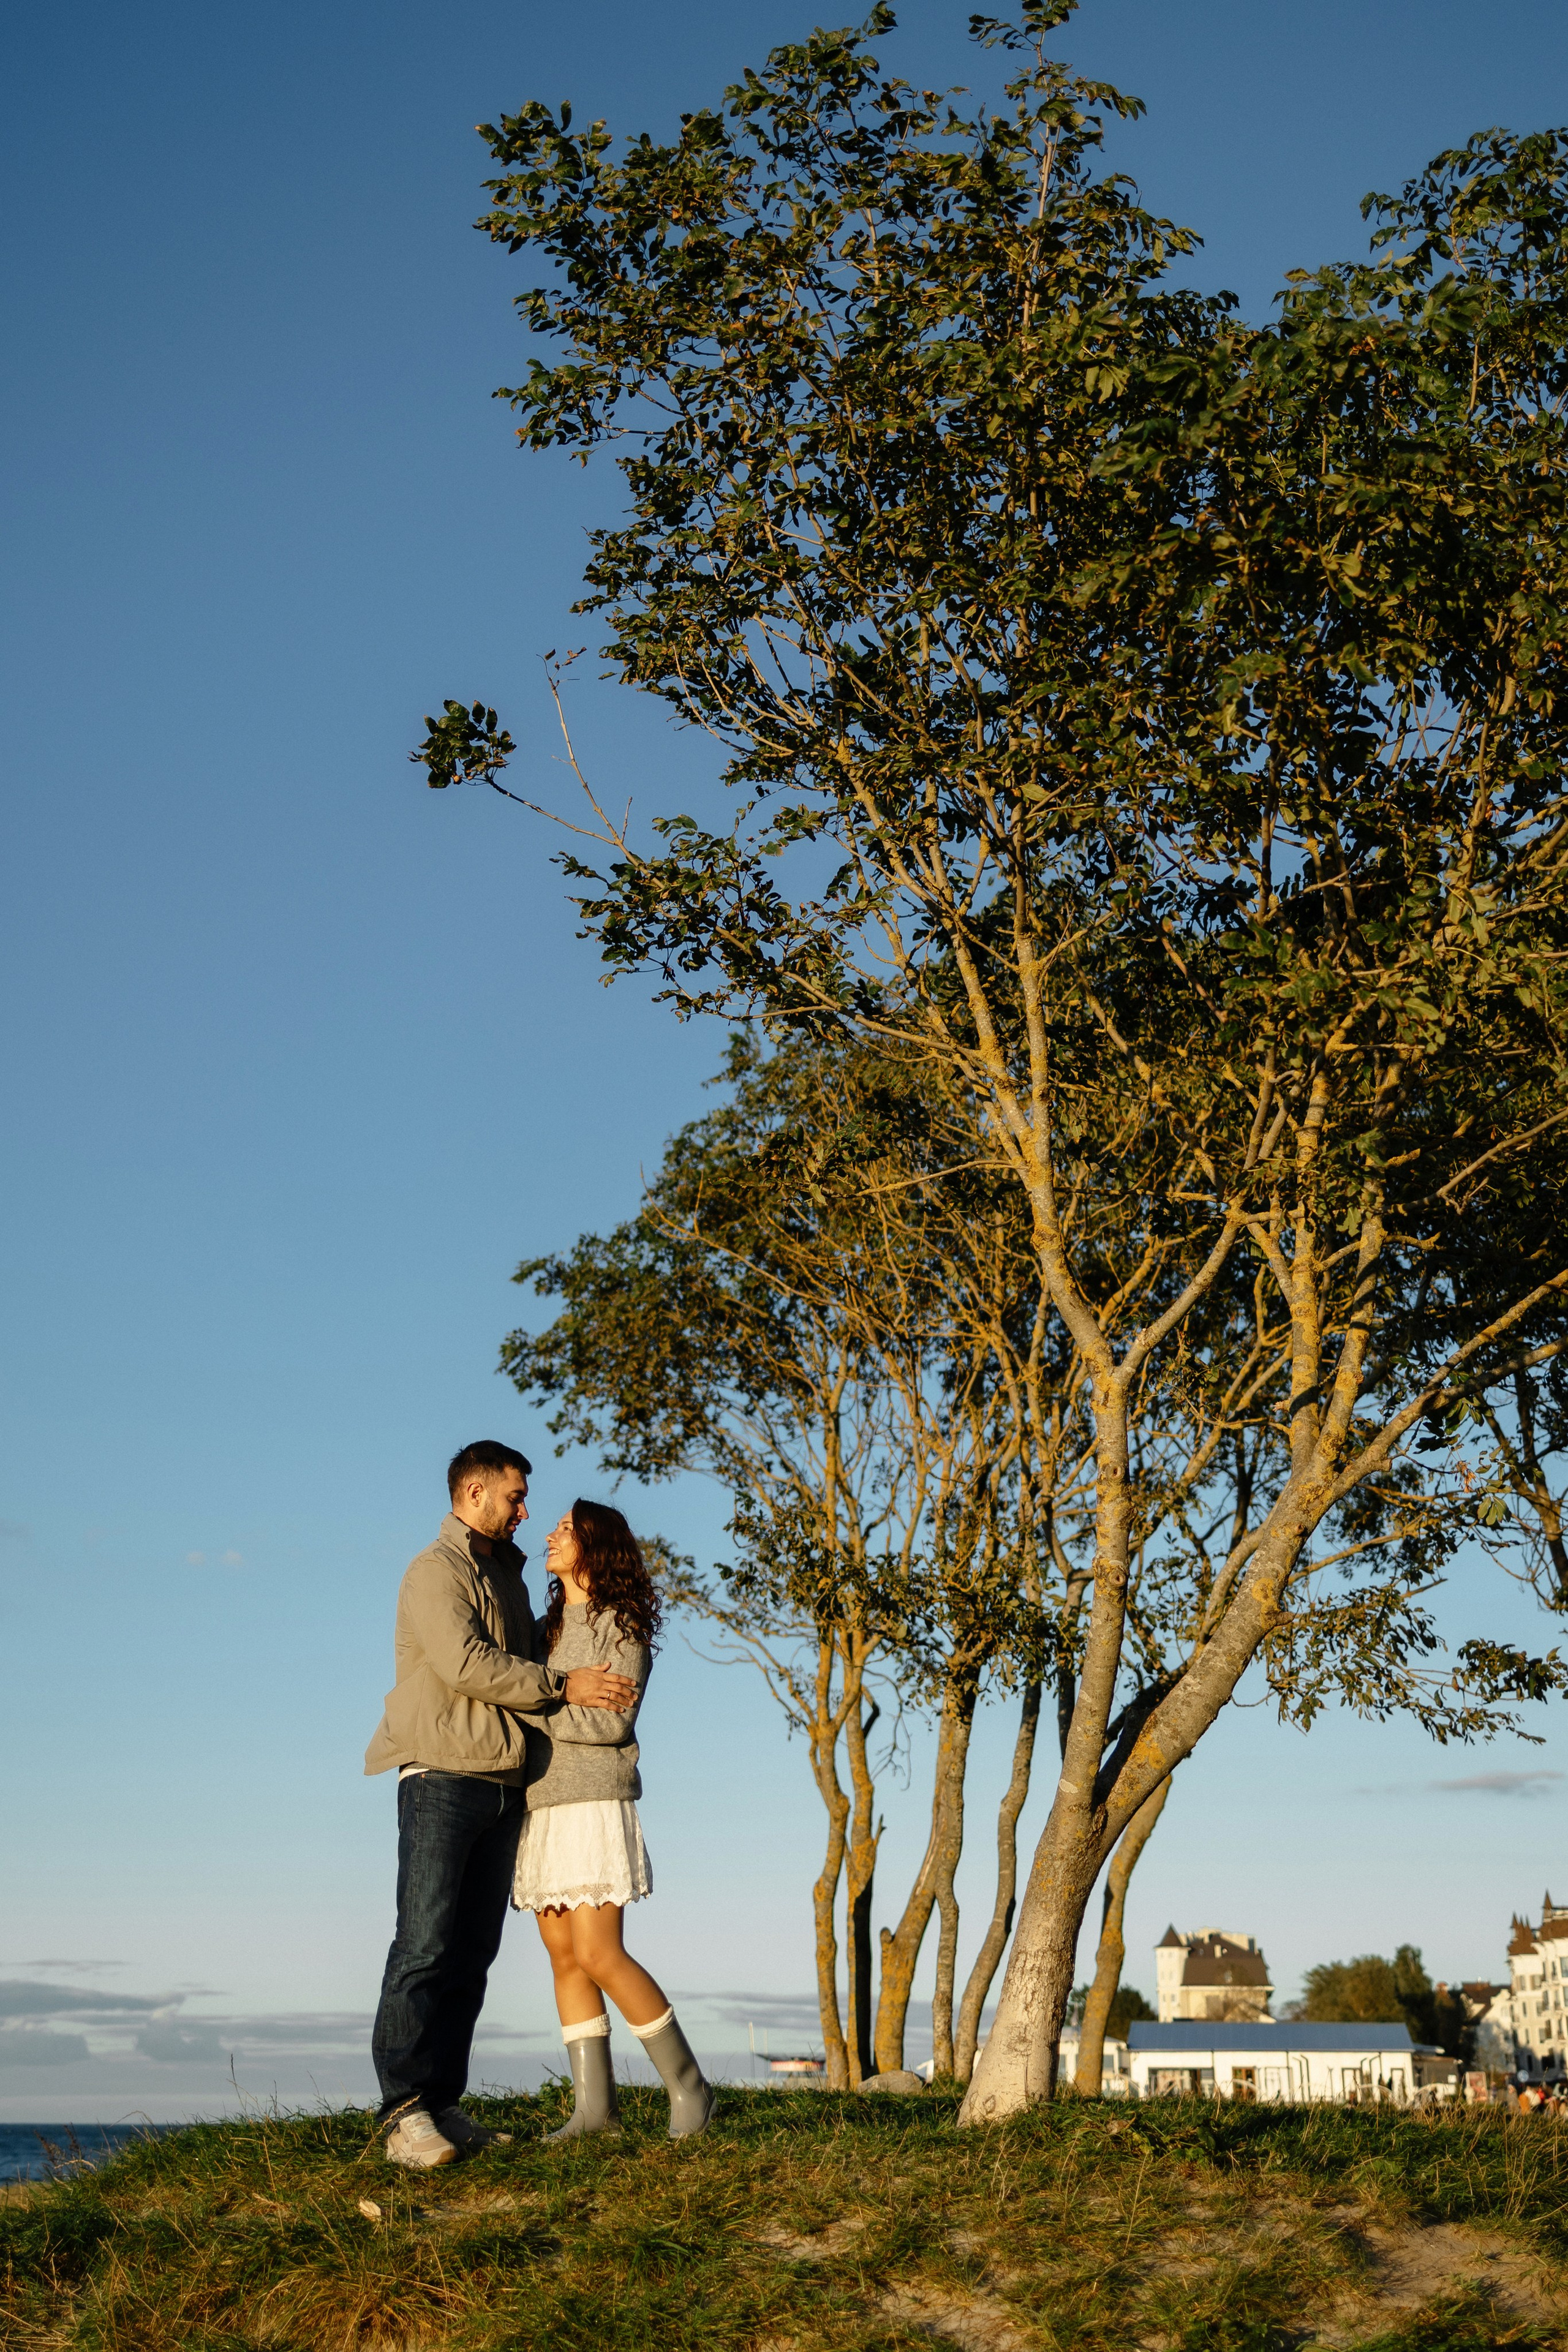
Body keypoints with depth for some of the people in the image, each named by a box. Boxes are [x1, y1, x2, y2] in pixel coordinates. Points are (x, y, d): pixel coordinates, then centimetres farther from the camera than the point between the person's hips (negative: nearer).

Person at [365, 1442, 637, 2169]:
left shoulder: (507, 1577, 23)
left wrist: (597, 1709, 13)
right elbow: (467, 1665, -17)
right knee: (425, 1947, -10)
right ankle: (404, 2110, -10)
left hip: (502, 1783, 8)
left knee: (472, 1953, 6)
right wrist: (563, 1686, -13)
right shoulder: (436, 1572, -5)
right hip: (443, 1776, -8)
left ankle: (442, 2104, 9)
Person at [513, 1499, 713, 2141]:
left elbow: (611, 1722, -15)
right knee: (564, 1958, 4)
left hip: (592, 1805, -7)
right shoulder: (549, 1628, 16)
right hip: (543, 1806, 7)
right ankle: (593, 2105, 7)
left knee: (599, 1955, -11)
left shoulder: (621, 1624, -6)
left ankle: (687, 2085, 0)